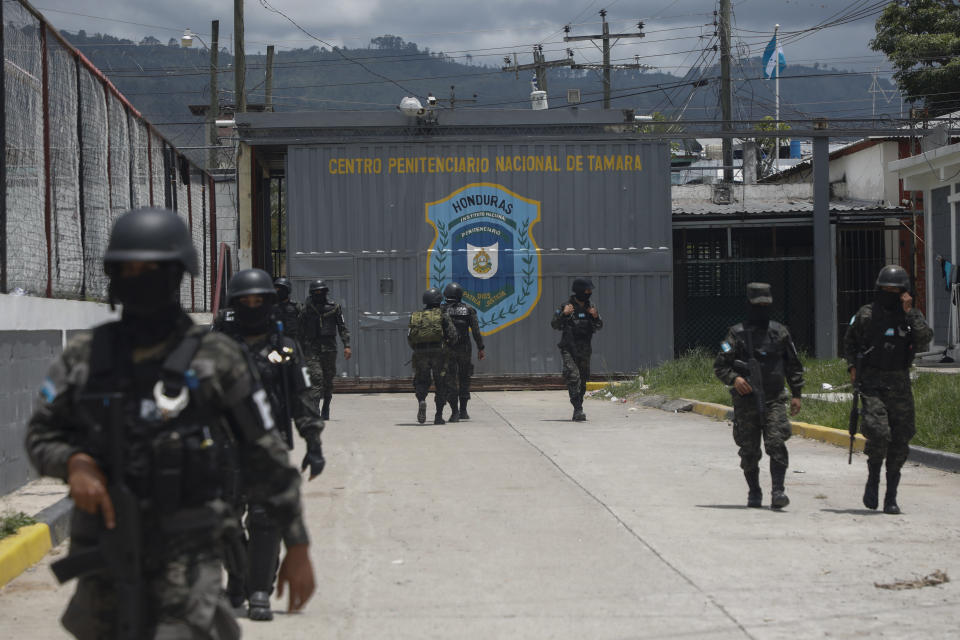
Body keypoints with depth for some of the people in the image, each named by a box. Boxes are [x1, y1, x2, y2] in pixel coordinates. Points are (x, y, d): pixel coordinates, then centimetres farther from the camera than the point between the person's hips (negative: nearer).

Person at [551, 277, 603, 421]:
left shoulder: (591, 308, 8)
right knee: (573, 377, -20)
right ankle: (578, 410, -23)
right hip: (569, 349, -5)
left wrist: (596, 317, -10)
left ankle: (577, 413, 20)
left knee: (583, 381, 9)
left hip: (584, 350, 5)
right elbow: (554, 324, -10)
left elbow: (599, 327, 10)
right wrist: (564, 314, -26)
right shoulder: (566, 306, -6)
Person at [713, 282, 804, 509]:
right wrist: (734, 378, -20)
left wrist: (796, 394, 9)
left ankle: (778, 491, -16)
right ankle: (754, 493, 21)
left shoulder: (780, 332, 7)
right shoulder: (737, 334, 0)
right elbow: (719, 365, -1)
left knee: (776, 444, -14)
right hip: (746, 403, -1)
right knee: (749, 451, 5)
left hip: (774, 400, 1)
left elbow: (794, 365, 15)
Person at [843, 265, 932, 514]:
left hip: (899, 385, 2)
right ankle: (873, 479, 6)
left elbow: (924, 341, -13)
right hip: (872, 384, -2)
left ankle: (891, 497, 13)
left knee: (900, 440, 2)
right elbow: (849, 341, 17)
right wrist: (852, 365, 4)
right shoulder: (866, 314, 3)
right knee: (878, 433, -19)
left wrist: (909, 314, -16)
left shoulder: (913, 316, 5)